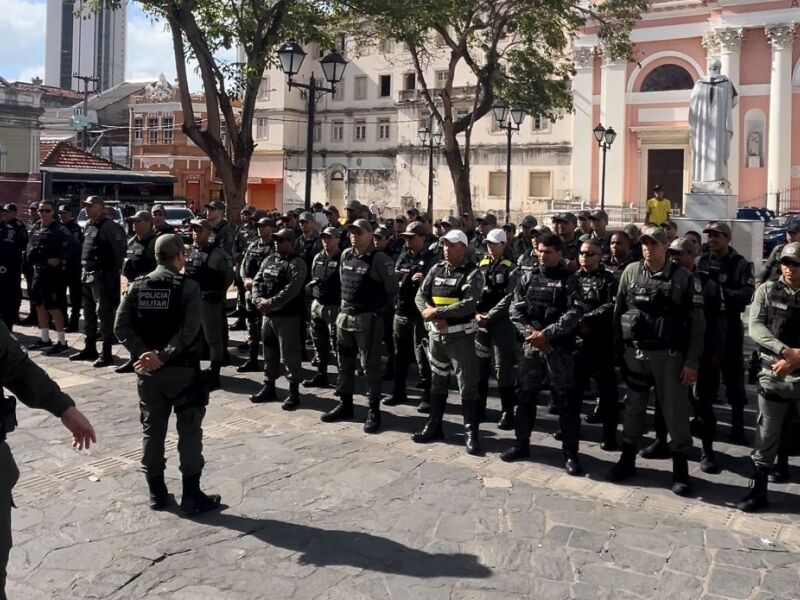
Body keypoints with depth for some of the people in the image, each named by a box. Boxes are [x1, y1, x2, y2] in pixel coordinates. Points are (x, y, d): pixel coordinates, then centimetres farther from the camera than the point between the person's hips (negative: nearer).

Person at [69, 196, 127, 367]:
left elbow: (119, 251, -17)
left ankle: (106, 353, -2)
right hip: (87, 274, 9)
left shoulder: (109, 227, -12)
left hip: (103, 276, -9)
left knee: (104, 314, -6)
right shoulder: (88, 226, 15)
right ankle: (89, 348, 26)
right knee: (88, 314, 16)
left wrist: (115, 273, -17)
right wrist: (83, 269, 16)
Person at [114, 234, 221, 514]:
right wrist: (163, 356, -17)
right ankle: (191, 496, 8)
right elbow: (189, 332, -20)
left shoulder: (137, 286, 4)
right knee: (189, 431, 4)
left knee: (152, 430, 13)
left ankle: (157, 493, 21)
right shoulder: (188, 287, -10)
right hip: (181, 369, -4)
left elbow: (121, 327, -4)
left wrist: (144, 353, -10)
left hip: (147, 371, 5)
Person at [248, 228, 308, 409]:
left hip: (288, 316, -8)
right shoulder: (269, 259, 14)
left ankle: (294, 392, 6)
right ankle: (269, 387, 29)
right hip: (268, 314, 8)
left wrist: (270, 303, -21)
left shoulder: (296, 263, -11)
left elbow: (291, 290, -21)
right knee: (269, 352, 17)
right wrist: (258, 299, -8)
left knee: (289, 354, -4)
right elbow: (257, 281, 11)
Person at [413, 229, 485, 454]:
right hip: (436, 334, 6)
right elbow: (420, 296, 3)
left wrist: (435, 312, -19)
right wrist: (434, 317, -15)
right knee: (437, 382, 16)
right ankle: (434, 426, 28)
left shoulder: (473, 273, -10)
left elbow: (468, 305, -22)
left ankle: (471, 433, 8)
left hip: (461, 336, -6)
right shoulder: (436, 269, 7)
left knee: (467, 385, -1)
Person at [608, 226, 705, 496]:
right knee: (633, 408, 13)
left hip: (669, 355, -3)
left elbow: (696, 322, -6)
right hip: (635, 352, 3)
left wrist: (692, 362, -10)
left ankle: (680, 469, 16)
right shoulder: (631, 272, 2)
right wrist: (618, 349, 4)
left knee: (676, 411, 4)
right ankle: (627, 460, 27)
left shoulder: (683, 278, -6)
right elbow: (618, 311, 8)